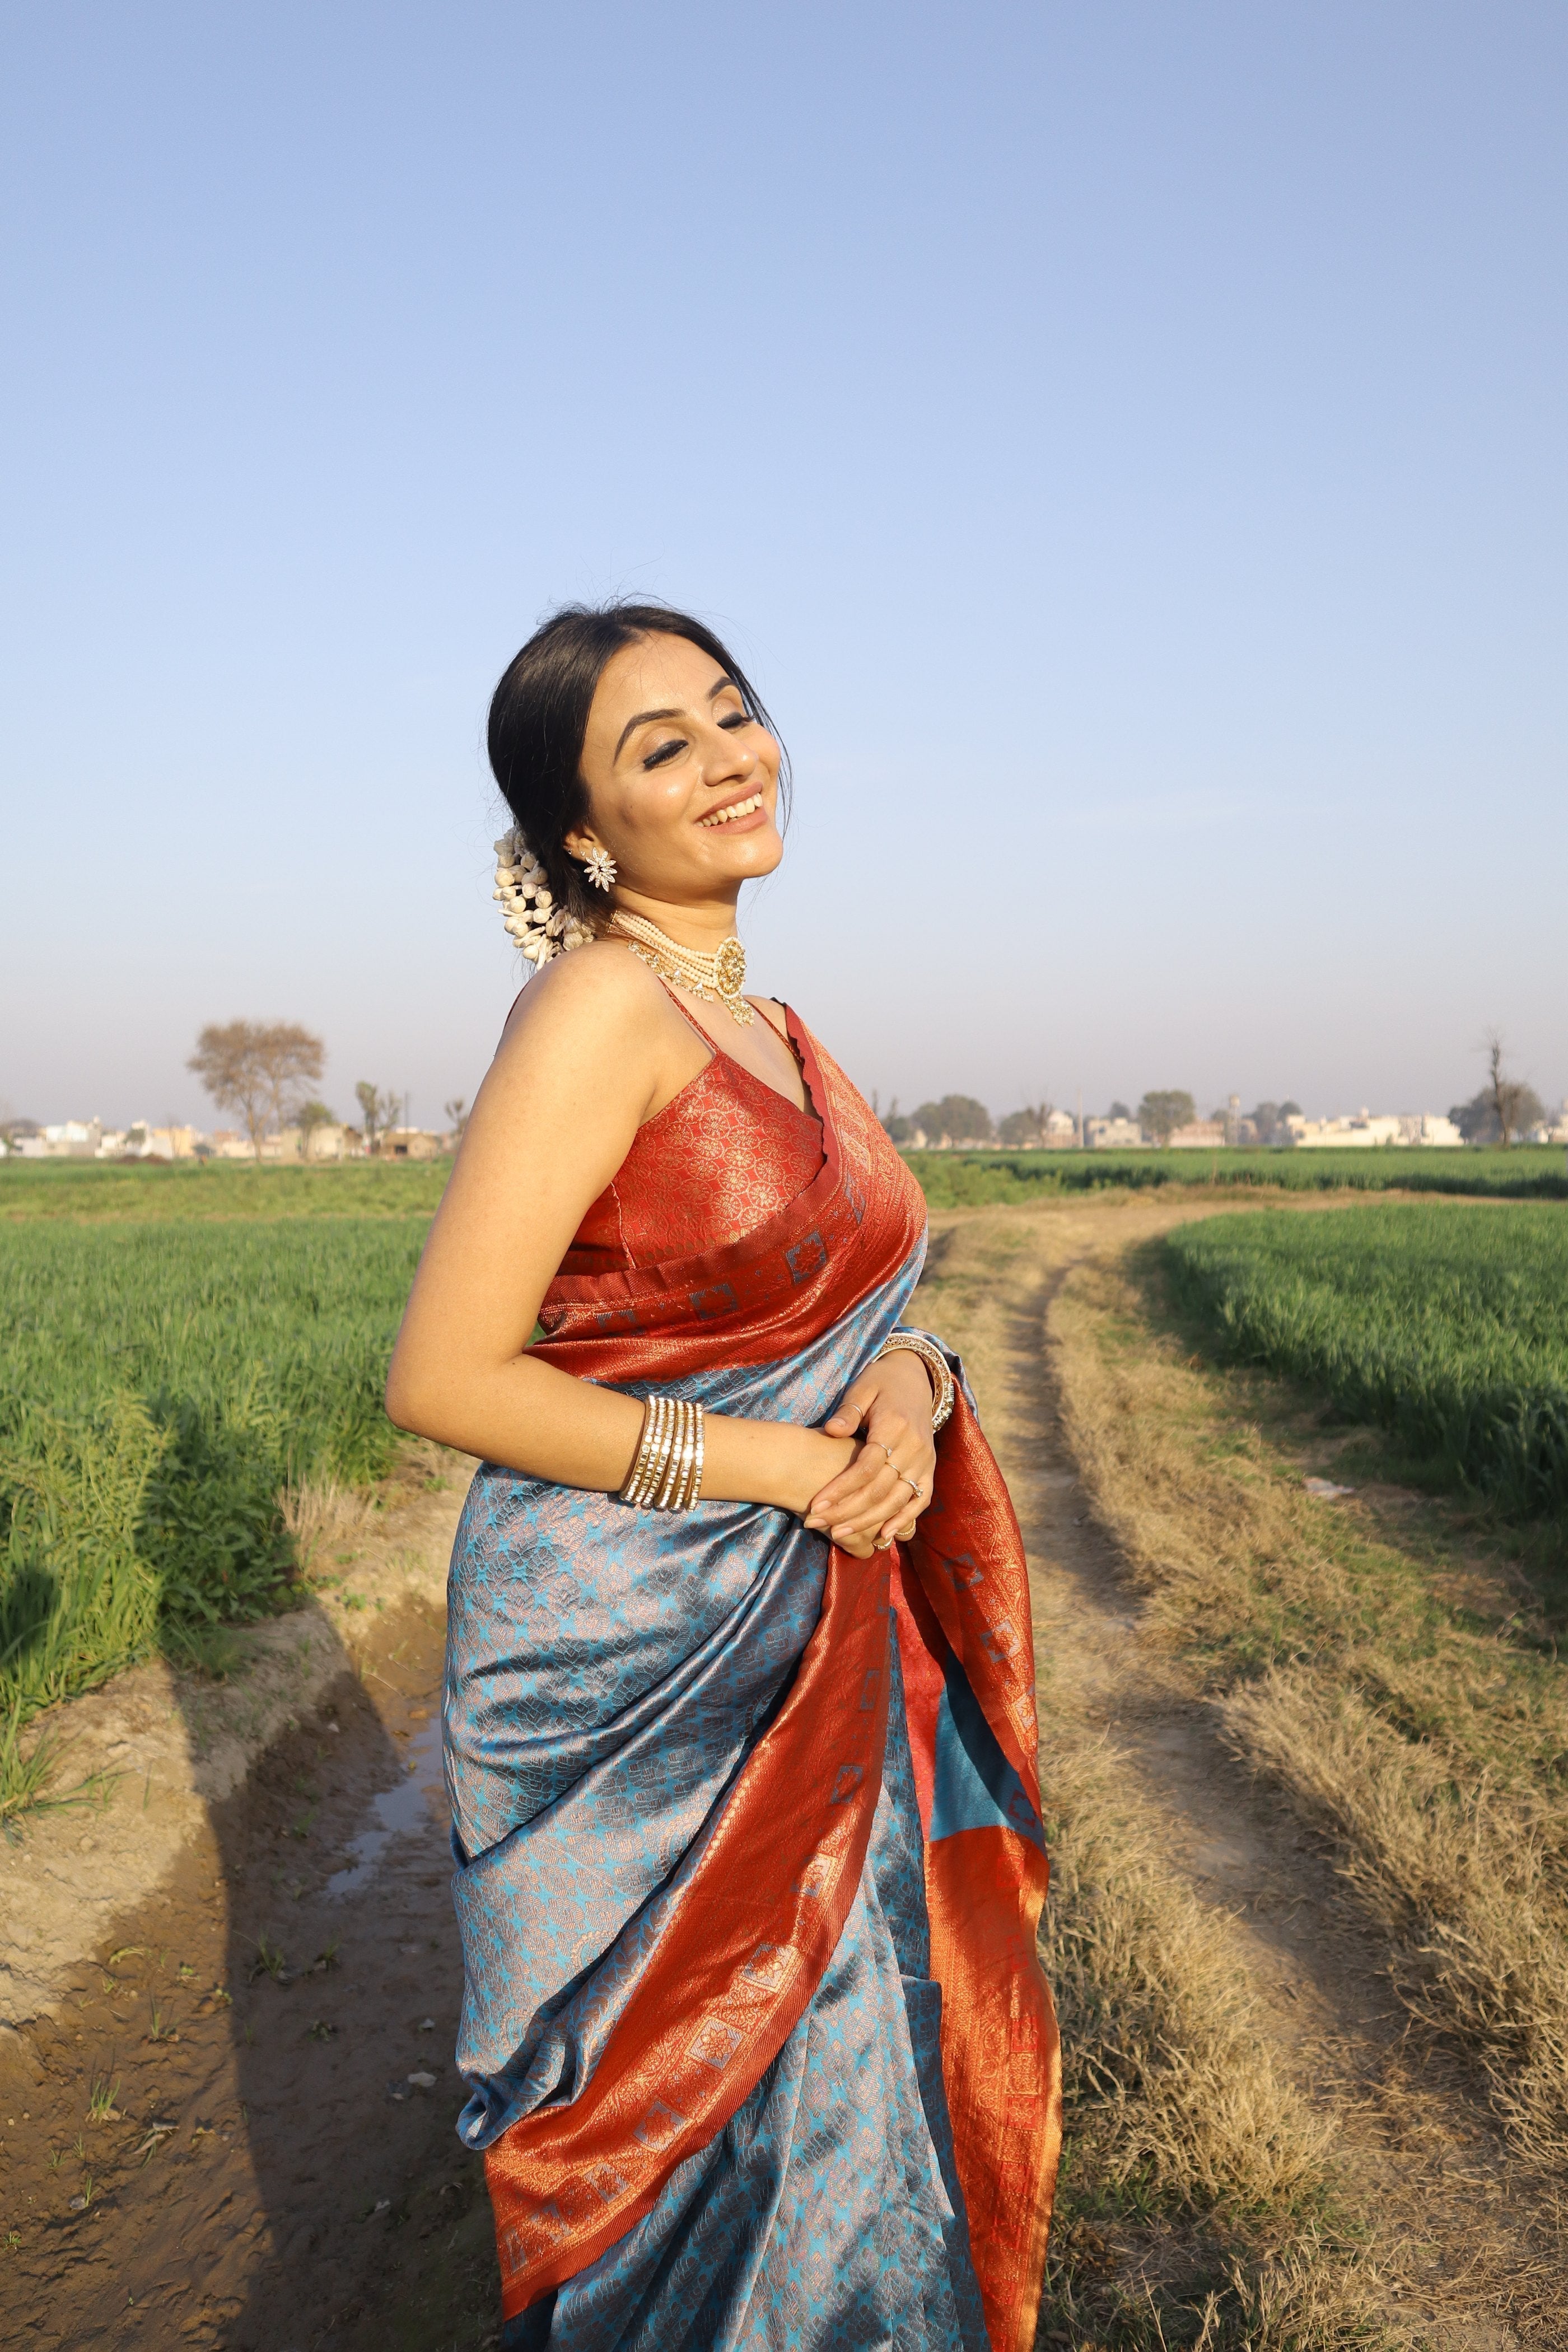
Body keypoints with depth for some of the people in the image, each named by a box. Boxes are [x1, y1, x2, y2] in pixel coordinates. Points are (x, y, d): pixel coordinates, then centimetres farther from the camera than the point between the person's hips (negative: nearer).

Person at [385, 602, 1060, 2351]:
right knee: (677, 2106, 10)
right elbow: (443, 1379, -20)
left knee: (832, 2060, 19)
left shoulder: (771, 1028, 9)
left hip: (819, 1646, 7)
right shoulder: (600, 1005, -16)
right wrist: (772, 1463, -17)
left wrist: (910, 1376, -7)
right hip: (628, 1660, -7)